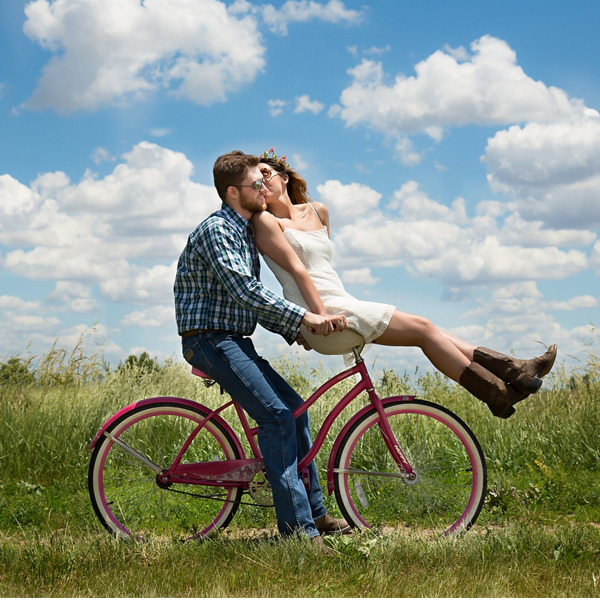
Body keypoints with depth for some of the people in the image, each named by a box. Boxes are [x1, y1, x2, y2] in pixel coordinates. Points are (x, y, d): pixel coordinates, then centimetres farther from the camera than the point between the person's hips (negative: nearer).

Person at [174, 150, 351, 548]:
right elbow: (244, 291, -27)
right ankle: (296, 526, -22)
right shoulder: (216, 230, -15)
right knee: (276, 414, -21)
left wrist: (293, 330, 9)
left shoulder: (245, 232, 17)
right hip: (211, 340, -10)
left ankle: (314, 512, 19)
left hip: (234, 341, 10)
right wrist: (304, 316, -29)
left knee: (294, 407, 10)